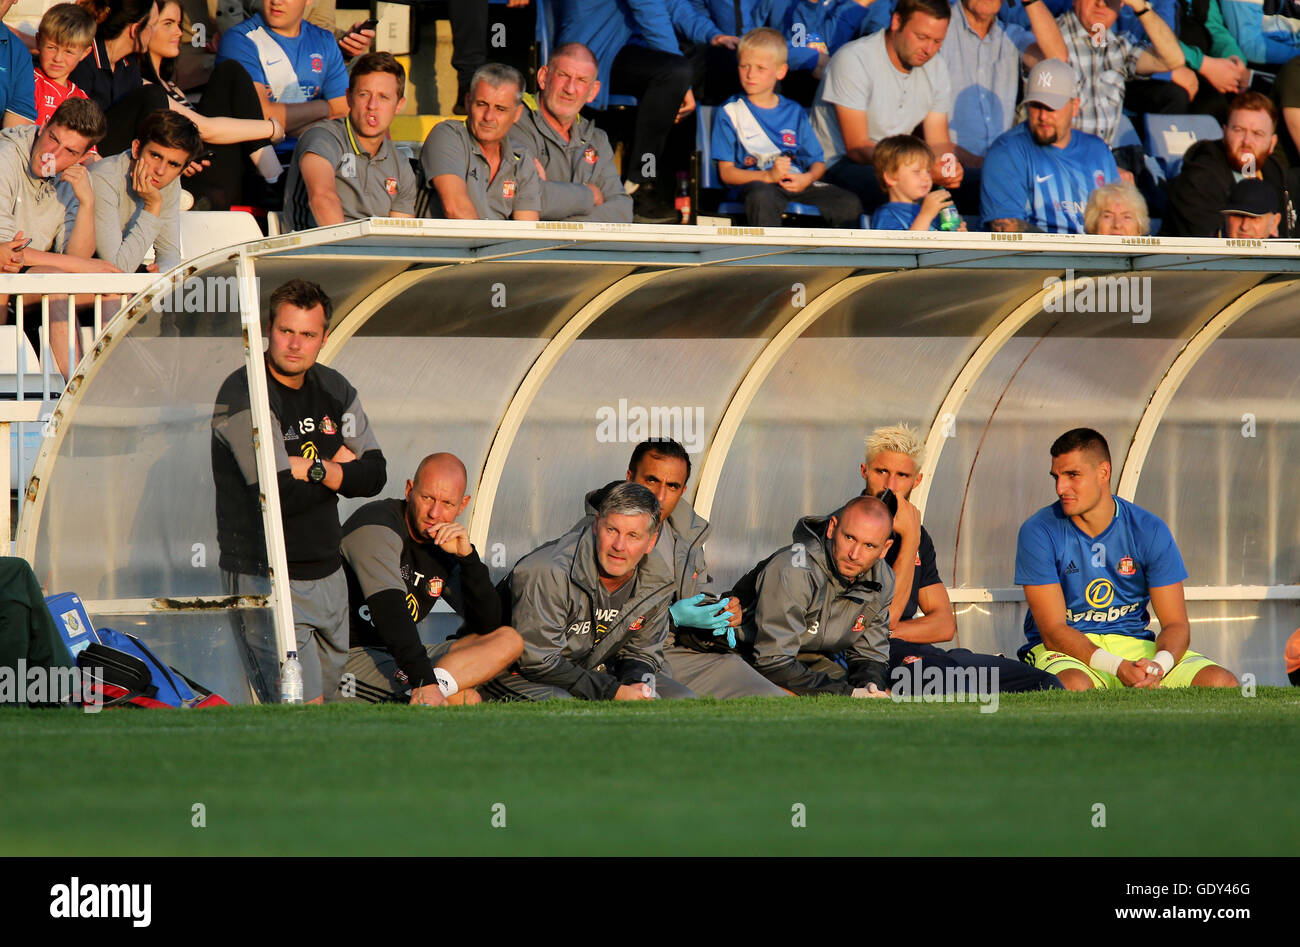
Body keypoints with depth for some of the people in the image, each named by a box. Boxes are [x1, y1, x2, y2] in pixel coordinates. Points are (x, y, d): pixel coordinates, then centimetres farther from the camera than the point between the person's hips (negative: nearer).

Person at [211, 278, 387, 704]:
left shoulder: (333, 389, 9)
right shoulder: (242, 395, -15)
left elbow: (374, 474, 4)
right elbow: (280, 496, -22)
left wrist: (317, 470, -14)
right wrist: (339, 466, -6)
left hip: (328, 573, 8)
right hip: (268, 580, -8)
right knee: (304, 709, -16)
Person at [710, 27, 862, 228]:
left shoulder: (794, 112, 19)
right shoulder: (731, 113, 9)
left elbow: (817, 162, 18)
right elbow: (727, 173, 1)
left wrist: (807, 178, -7)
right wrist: (768, 176, -15)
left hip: (797, 183, 4)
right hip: (757, 182, -4)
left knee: (851, 204, -21)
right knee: (763, 198, -41)